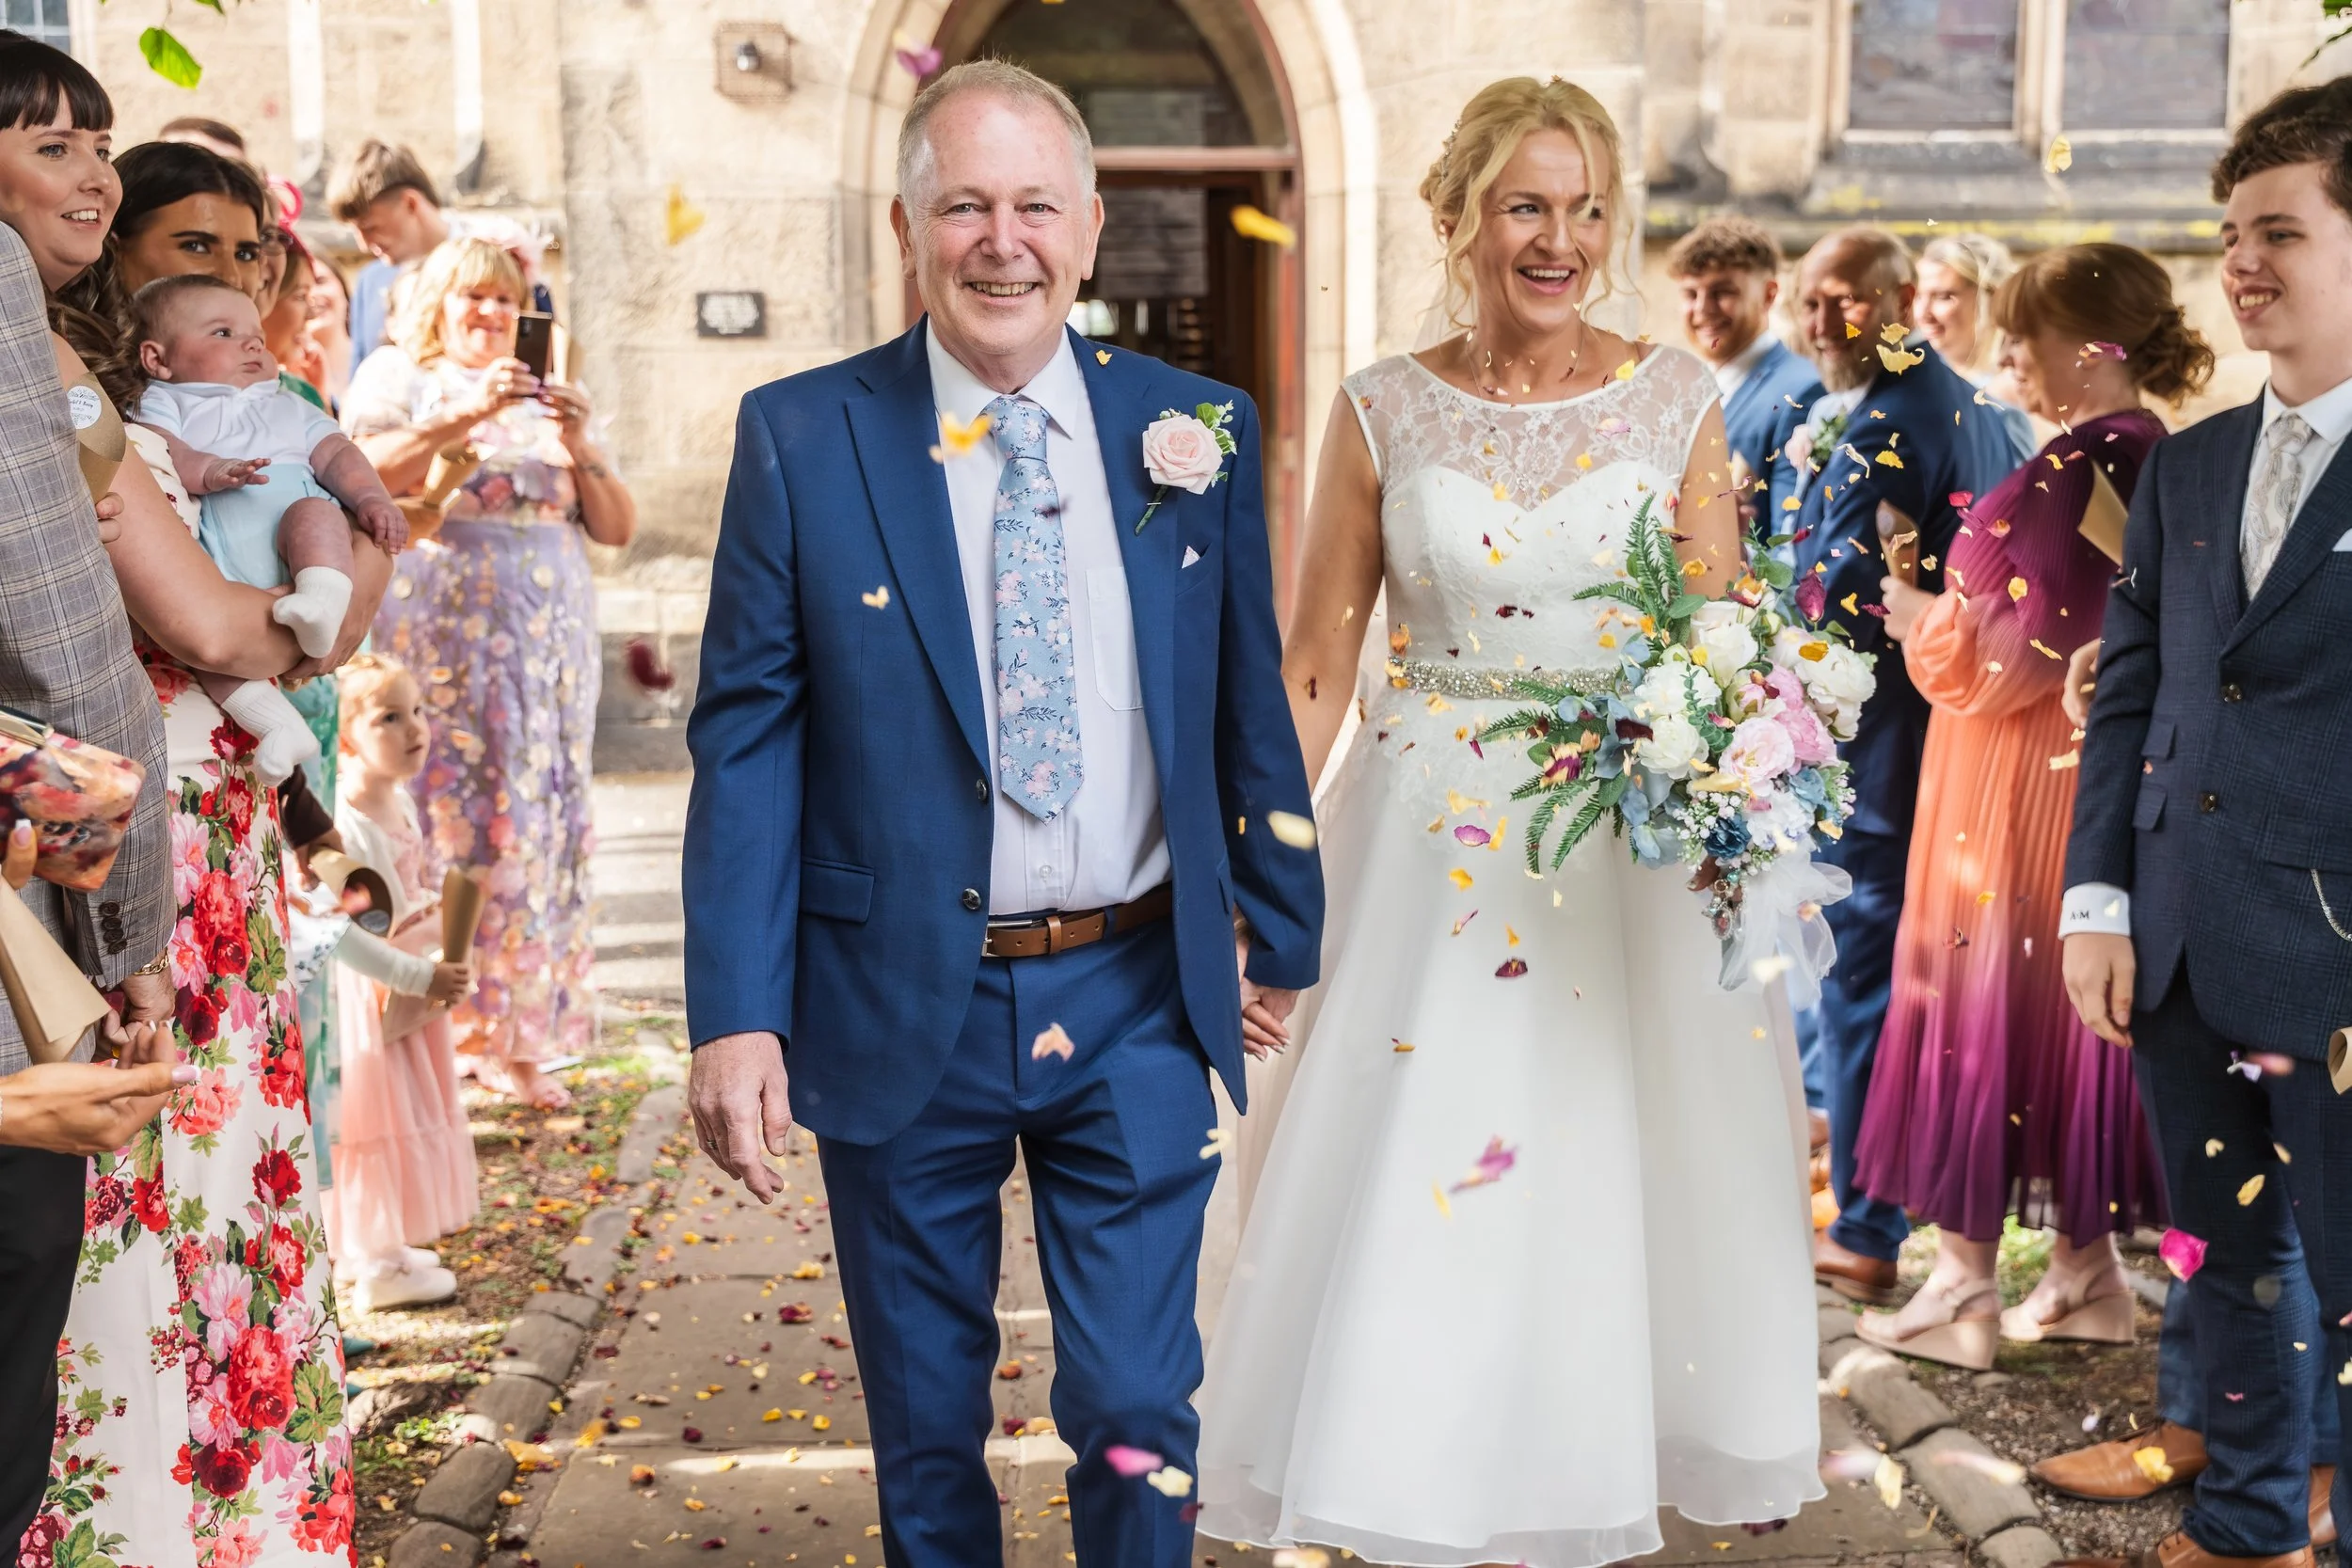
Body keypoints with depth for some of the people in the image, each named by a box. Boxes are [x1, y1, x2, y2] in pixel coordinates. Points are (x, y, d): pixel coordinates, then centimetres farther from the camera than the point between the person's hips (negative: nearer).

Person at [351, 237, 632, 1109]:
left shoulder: (549, 400, 20)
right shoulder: (397, 376, 9)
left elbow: (617, 529, 13)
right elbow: (367, 474, -11)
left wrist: (578, 449, -3)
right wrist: (466, 415, -18)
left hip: (547, 645, 4)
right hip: (439, 640, -4)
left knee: (539, 826, 0)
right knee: (442, 818, -9)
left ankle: (515, 1037, 5)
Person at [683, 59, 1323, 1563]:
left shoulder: (1199, 431, 1)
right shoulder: (800, 438, -5)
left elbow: (1249, 706, 8)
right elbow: (746, 740, -5)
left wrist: (1289, 937, 14)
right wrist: (737, 1014, -11)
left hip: (1137, 1003, 1)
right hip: (900, 1008, -1)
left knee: (1140, 1419, 7)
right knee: (928, 1431, 16)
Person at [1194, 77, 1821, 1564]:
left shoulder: (1677, 401, 1)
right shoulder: (1384, 412, 1)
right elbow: (1317, 666, 2)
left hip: (1638, 840, 1)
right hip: (1432, 843, 0)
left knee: (1615, 1187, 7)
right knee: (1413, 1182, 1)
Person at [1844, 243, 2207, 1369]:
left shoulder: (2082, 462, -19)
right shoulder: (2161, 459, 9)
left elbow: (2032, 644, -21)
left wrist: (1929, 624, -6)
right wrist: (1954, 611, 14)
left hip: (2024, 788, -9)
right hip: (2108, 768, 9)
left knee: (1988, 1003, 0)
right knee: (2075, 1009, 15)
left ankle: (1964, 1294, 8)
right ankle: (2086, 1275, 23)